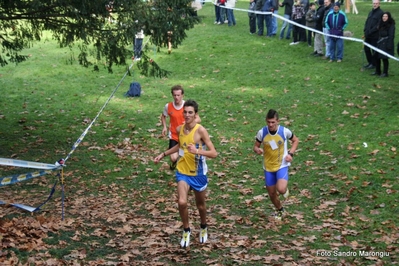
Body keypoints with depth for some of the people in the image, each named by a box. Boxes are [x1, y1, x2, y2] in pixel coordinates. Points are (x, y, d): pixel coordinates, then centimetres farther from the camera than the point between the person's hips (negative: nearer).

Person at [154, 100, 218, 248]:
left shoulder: (200, 130, -19)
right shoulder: (179, 129, -3)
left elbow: (214, 153, -22)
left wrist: (197, 151, -37)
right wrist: (163, 154, 19)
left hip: (198, 174, -3)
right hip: (182, 172, 3)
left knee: (200, 204, 16)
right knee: (181, 202, -16)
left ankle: (203, 228, 45)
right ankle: (186, 230, 8)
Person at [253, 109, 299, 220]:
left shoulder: (285, 131, -14)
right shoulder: (262, 133, -11)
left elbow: (295, 140, 5)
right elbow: (256, 146, 2)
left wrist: (291, 154, -9)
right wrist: (257, 150, -23)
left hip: (282, 165, -2)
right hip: (268, 167, 3)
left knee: (281, 190, -24)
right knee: (271, 193, 10)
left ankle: (285, 188, 15)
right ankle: (280, 210, 40)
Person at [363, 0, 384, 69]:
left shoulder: (381, 13, -10)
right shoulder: (371, 12, 16)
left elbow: (378, 25, -17)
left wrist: (371, 31, -20)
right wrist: (365, 30, 3)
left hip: (375, 36, -8)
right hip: (368, 35, 8)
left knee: (374, 50, 1)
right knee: (366, 48, 13)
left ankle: (373, 64, 12)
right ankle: (370, 62, 27)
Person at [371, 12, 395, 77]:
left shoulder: (391, 25, -11)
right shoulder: (381, 24, 12)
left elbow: (391, 36, -16)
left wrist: (389, 45, -20)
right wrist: (378, 42, 14)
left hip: (386, 44, -8)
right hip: (380, 44, 8)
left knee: (384, 58, -3)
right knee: (376, 57, 9)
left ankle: (385, 73, 8)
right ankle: (377, 71, 23)